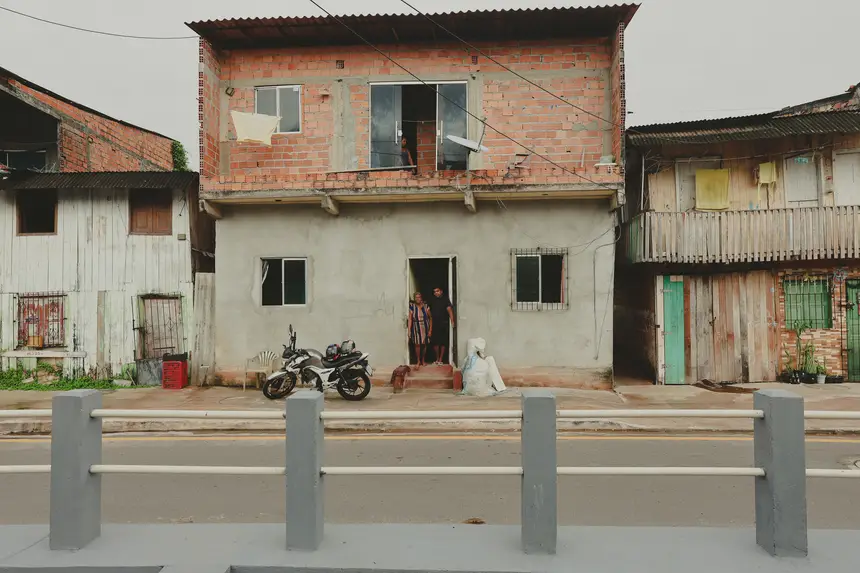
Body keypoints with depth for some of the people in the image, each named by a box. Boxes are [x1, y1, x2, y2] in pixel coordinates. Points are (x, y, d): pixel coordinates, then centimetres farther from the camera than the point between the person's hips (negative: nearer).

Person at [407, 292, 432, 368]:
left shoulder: (426, 306, -4)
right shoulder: (412, 307, -6)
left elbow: (430, 318, 0)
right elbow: (410, 319, -6)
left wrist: (430, 330, -4)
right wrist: (409, 330, -12)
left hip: (425, 328, 1)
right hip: (416, 328, -1)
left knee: (424, 344, 8)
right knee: (417, 344, -4)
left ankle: (423, 360, 25)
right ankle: (418, 361, 11)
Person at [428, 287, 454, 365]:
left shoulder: (445, 299, -4)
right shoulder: (432, 300, 9)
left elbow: (449, 309, -16)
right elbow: (429, 312, 9)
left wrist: (452, 320, -27)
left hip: (443, 324, -3)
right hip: (434, 324, 3)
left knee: (443, 342, 1)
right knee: (435, 341, 4)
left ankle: (441, 360, 10)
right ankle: (437, 359, 19)